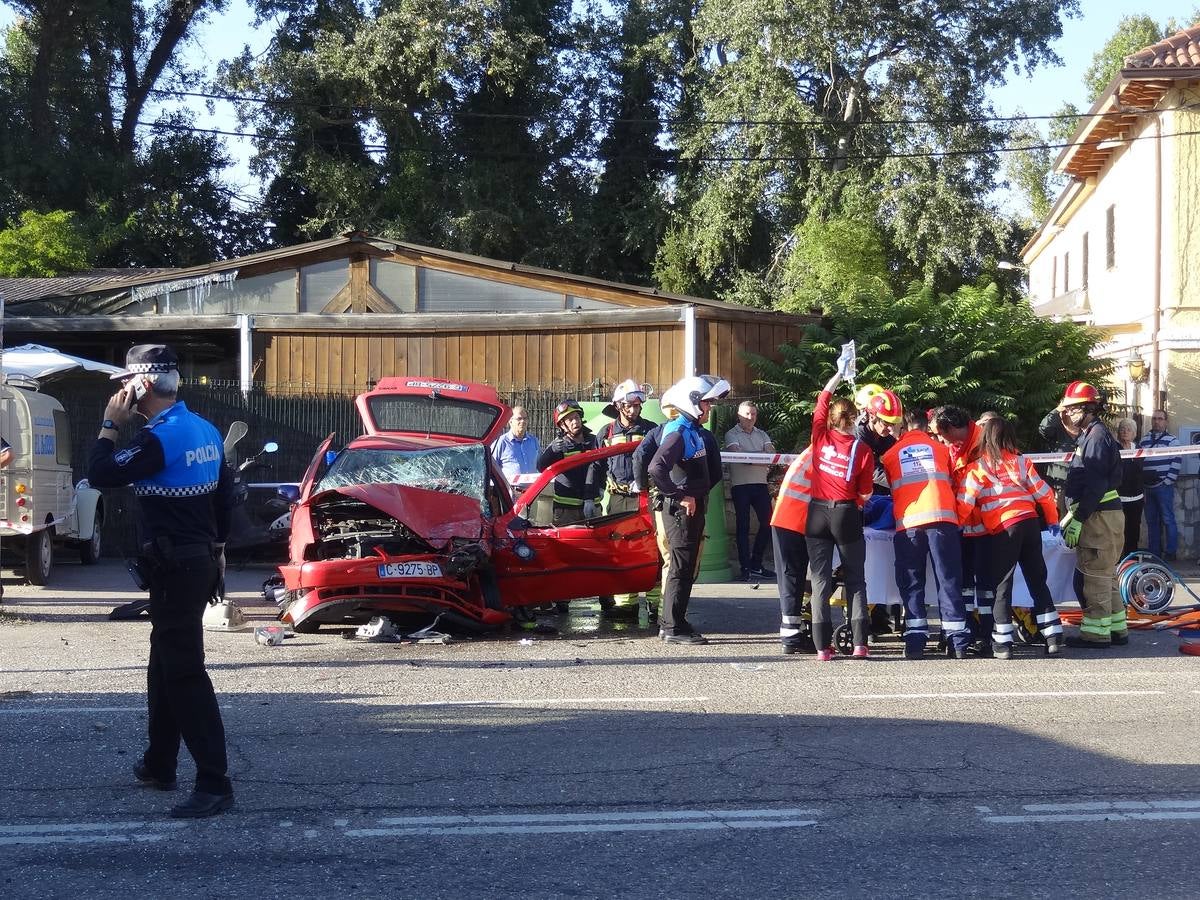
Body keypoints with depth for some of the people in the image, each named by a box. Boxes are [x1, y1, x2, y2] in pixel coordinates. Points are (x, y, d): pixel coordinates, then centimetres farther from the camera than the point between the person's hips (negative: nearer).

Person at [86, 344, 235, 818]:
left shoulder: (159, 438, -19)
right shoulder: (205, 430, 10)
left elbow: (99, 475, -19)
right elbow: (225, 495, 16)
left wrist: (109, 425, -8)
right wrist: (216, 548, 23)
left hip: (175, 567, -10)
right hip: (201, 559, 10)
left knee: (185, 673, -9)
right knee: (165, 666, 20)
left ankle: (215, 783, -11)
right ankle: (159, 765, 30)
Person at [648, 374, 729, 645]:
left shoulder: (696, 432, 15)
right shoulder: (678, 433, -15)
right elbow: (656, 469, -28)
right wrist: (680, 497, -23)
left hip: (694, 508, 10)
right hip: (681, 510, -10)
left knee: (687, 567, 14)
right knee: (681, 568, -7)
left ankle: (670, 622, 21)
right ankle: (674, 628, -4)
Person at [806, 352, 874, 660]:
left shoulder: (821, 436, -3)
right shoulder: (862, 450, -6)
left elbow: (823, 398, 12)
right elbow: (864, 495, -2)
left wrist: (840, 372, 20)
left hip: (818, 513, 1)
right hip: (847, 515, -1)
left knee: (820, 582, 3)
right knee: (855, 581, 9)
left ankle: (823, 646, -1)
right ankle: (859, 644, 3)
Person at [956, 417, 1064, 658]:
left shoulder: (979, 468, -1)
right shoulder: (1021, 462, 9)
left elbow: (964, 504, -5)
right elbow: (1043, 494, 10)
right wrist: (1052, 520, 23)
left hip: (1003, 529, -4)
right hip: (1030, 522, 4)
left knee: (1002, 584, 3)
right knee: (1038, 581, 11)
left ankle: (1002, 642, 0)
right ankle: (1053, 636, 10)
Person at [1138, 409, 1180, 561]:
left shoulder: (1171, 440, -2)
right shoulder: (1143, 441, 15)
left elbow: (1176, 463, -8)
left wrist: (1167, 481, -13)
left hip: (1164, 487, -6)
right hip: (1148, 487, 6)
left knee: (1168, 520, -4)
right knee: (1151, 521, 9)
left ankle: (1171, 553, 1)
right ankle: (1153, 552, 16)